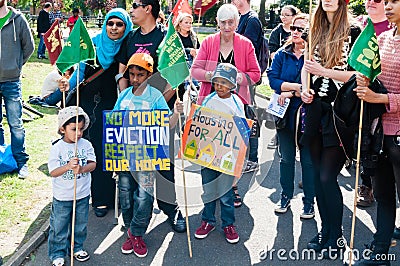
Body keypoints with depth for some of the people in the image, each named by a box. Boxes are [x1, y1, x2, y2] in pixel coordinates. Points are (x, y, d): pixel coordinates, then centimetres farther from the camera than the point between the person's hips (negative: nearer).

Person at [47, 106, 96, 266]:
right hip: (62, 197, -3)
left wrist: (81, 169, -30)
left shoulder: (86, 144, -5)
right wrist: (68, 166, -35)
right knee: (59, 227, 8)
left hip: (83, 195, 3)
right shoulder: (57, 148, -13)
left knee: (80, 225, 19)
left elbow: (93, 164, -10)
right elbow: (53, 172, -17)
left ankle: (77, 248, 40)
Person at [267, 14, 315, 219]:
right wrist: (297, 86, -17)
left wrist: (290, 93, -15)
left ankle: (309, 202, 18)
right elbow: (273, 79, -7)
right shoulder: (282, 54, 5)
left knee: (308, 159, 6)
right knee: (286, 157, 14)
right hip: (285, 113, 3)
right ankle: (286, 197, 28)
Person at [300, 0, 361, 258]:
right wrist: (305, 89, 3)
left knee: (327, 177, -6)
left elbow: (358, 74, -10)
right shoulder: (316, 31, 13)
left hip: (340, 110, -6)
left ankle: (337, 237, 11)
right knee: (319, 175, 10)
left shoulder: (353, 31, -5)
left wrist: (323, 71, -17)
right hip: (316, 107, 6)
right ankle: (325, 231, 23)